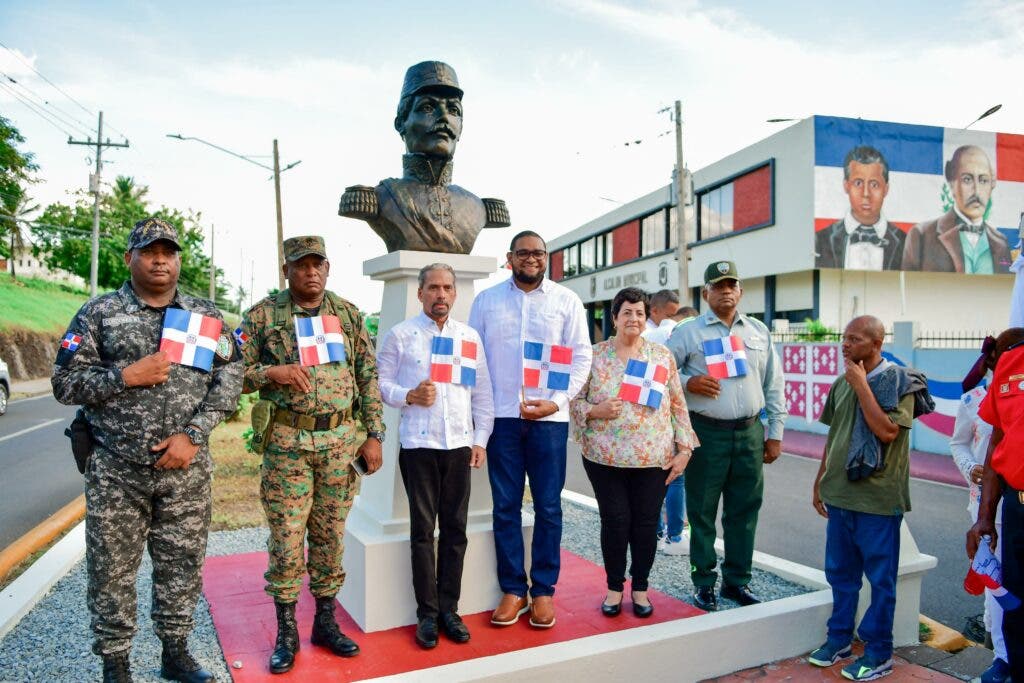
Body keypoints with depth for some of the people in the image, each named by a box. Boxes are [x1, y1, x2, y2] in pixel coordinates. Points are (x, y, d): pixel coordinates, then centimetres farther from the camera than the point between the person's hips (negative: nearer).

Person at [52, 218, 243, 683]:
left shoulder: (205, 314, 6)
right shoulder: (98, 312, 2)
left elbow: (229, 377, 1)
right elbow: (65, 383, 0)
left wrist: (192, 434, -9)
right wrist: (125, 376, -16)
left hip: (186, 469, 2)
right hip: (115, 471, -1)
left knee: (182, 566, 11)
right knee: (112, 571, 8)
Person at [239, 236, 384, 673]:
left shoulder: (348, 314, 7)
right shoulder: (262, 315, 0)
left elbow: (368, 378, 7)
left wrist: (374, 435, 2)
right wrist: (272, 373, -18)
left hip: (342, 440, 2)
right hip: (288, 442, -2)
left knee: (330, 536, 11)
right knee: (286, 539, 3)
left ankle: (326, 622, 27)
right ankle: (286, 632, 21)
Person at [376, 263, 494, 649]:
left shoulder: (470, 337, 11)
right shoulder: (400, 335, 3)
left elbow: (482, 392, 11)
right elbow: (380, 383, 2)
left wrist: (480, 439, 5)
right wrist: (409, 395, -15)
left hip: (460, 444, 3)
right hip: (418, 444, -3)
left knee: (455, 529, 7)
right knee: (422, 530, 4)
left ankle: (449, 609, 18)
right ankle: (427, 613, 15)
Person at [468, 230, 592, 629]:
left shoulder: (567, 301, 5)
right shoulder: (486, 300, 8)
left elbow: (581, 357, 1)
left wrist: (555, 401, -11)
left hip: (549, 416, -1)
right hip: (501, 415, 1)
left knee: (548, 506, 6)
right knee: (505, 506, 6)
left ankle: (543, 590, 18)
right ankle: (513, 590, 18)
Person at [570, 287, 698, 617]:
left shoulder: (662, 355, 5)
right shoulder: (595, 355, 1)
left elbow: (678, 405, 6)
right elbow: (574, 400, 4)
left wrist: (684, 448, 1)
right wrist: (596, 410, -15)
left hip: (654, 457, 1)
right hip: (605, 456, -1)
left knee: (646, 522, 8)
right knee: (615, 521, 4)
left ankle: (640, 587, 27)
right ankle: (614, 586, 25)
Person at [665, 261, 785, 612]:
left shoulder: (759, 332, 11)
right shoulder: (688, 332, -1)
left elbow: (773, 385, 13)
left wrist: (775, 433, 10)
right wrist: (687, 382, -18)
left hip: (750, 432, 4)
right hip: (707, 433, -3)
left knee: (744, 510, 11)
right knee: (702, 512, 3)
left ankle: (737, 580, 26)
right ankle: (704, 583, 17)